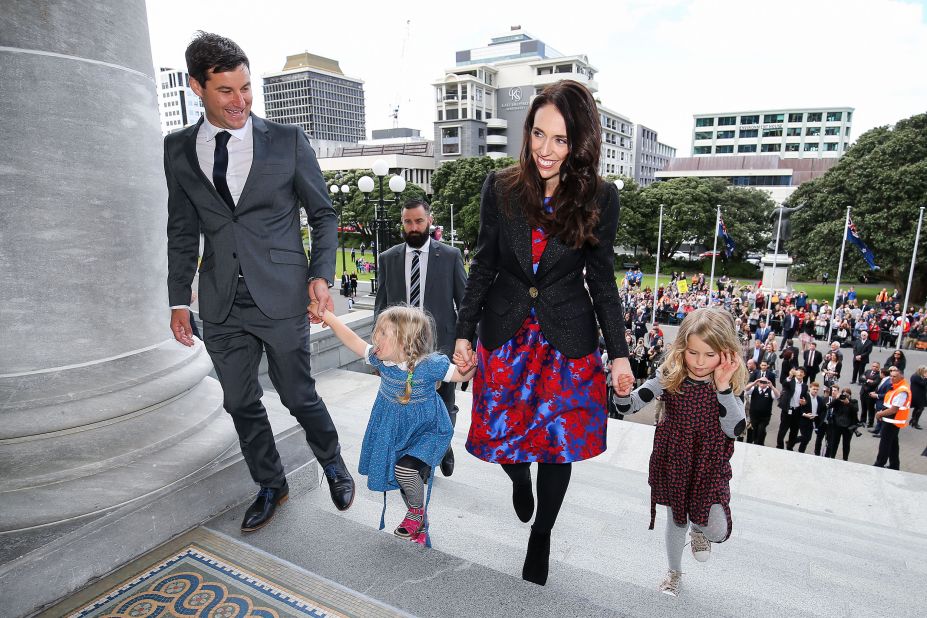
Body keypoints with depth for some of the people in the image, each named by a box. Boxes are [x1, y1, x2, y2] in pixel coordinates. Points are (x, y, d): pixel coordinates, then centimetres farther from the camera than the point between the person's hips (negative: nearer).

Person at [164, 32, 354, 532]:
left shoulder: (287, 140, -2)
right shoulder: (179, 149, 6)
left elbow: (323, 214, 3)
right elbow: (182, 232, 11)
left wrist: (321, 275, -9)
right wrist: (179, 300, 9)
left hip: (282, 297, -3)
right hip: (222, 305, 4)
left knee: (298, 395, 8)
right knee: (240, 404, 13)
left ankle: (333, 463, 37)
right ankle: (270, 487, 36)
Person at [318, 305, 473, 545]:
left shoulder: (429, 365, -28)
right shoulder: (380, 358, -13)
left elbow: (461, 374, -18)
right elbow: (353, 341, -3)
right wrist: (328, 316, -4)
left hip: (428, 429, -6)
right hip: (395, 428, 6)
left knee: (406, 468, -26)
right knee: (396, 473, 15)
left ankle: (418, 510, 7)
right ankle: (417, 518, 43)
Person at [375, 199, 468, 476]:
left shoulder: (451, 255, -1)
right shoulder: (388, 258, 6)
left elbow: (465, 302, 2)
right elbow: (381, 305, 9)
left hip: (442, 345, -1)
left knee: (444, 410, 13)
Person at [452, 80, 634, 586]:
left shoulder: (600, 198, -8)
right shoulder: (500, 188, -5)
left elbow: (602, 279, 0)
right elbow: (483, 266, 1)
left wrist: (619, 353, -1)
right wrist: (464, 333, 1)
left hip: (568, 341, -1)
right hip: (505, 336, 1)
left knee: (558, 445, 10)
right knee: (499, 439, 9)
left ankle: (540, 538, 38)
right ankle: (520, 479, 49)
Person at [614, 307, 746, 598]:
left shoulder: (730, 384, -13)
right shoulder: (670, 377, -15)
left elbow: (734, 430, -21)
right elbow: (630, 407, -15)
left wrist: (722, 387, -30)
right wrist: (622, 393, -38)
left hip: (710, 467, 0)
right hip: (673, 463, 0)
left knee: (718, 531, -4)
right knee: (676, 520, 17)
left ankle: (699, 529, 35)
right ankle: (674, 571, 45)